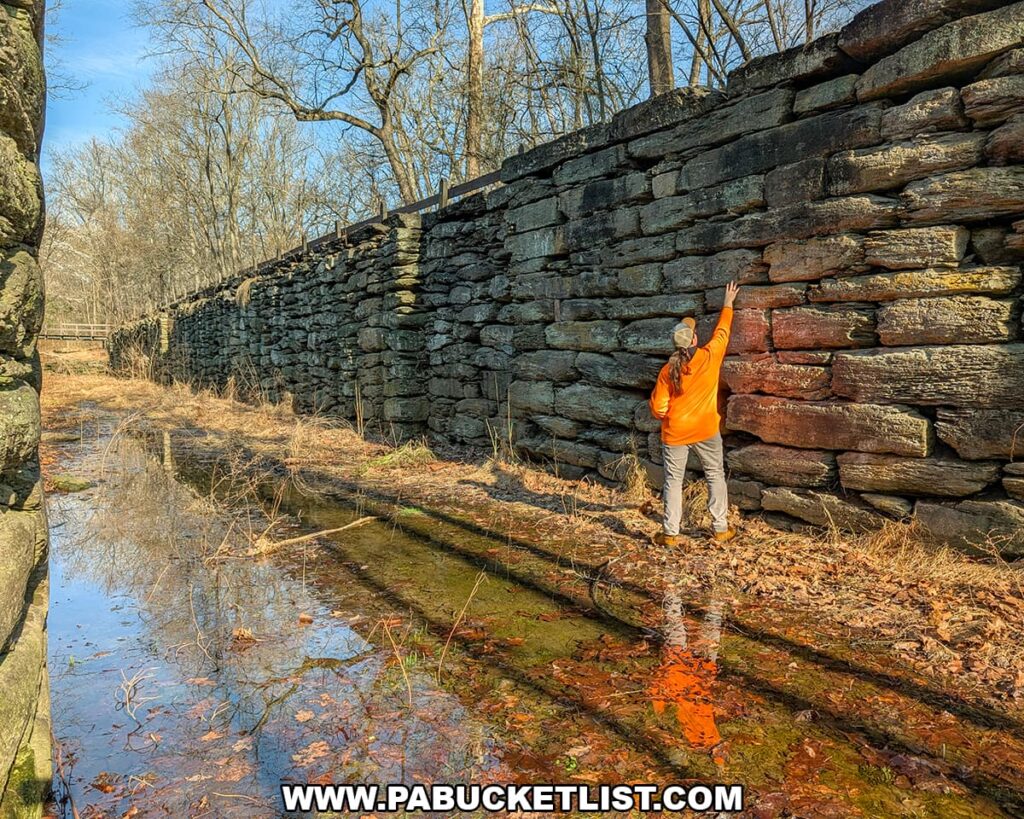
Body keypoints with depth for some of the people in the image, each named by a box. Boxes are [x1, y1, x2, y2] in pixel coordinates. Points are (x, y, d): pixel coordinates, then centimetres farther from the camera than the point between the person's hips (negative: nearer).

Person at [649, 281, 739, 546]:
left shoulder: (668, 370, -11)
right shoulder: (710, 357, -11)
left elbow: (658, 408, -8)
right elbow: (722, 331, 8)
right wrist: (728, 304, 21)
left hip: (675, 433, -1)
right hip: (706, 430, 1)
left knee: (673, 480, 6)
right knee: (715, 476, 14)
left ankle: (670, 534, 7)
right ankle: (721, 529, 18)